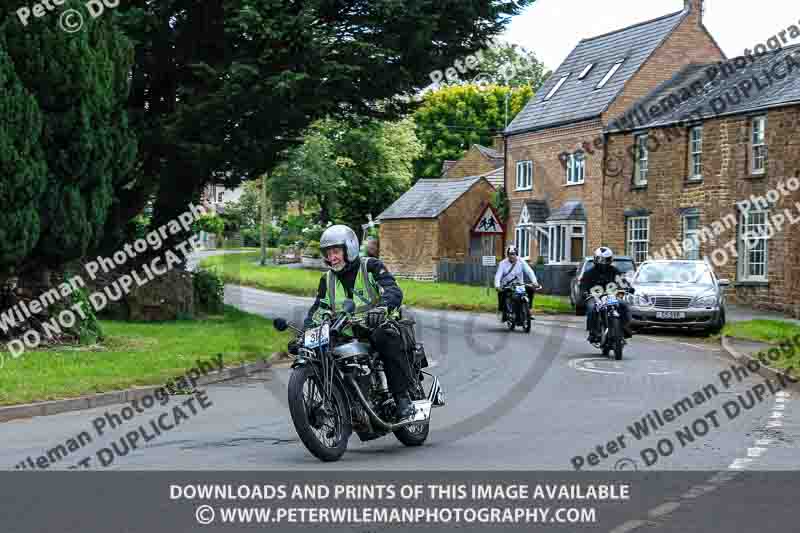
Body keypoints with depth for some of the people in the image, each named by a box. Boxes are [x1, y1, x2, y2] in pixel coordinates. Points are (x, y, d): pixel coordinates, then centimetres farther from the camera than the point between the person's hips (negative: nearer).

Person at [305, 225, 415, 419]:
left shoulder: (371, 266, -3)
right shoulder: (327, 280, 14)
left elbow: (393, 291, -18)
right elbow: (317, 310, 14)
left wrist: (382, 308, -41)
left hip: (376, 325, -5)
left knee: (385, 337, -38)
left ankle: (403, 397, -35)